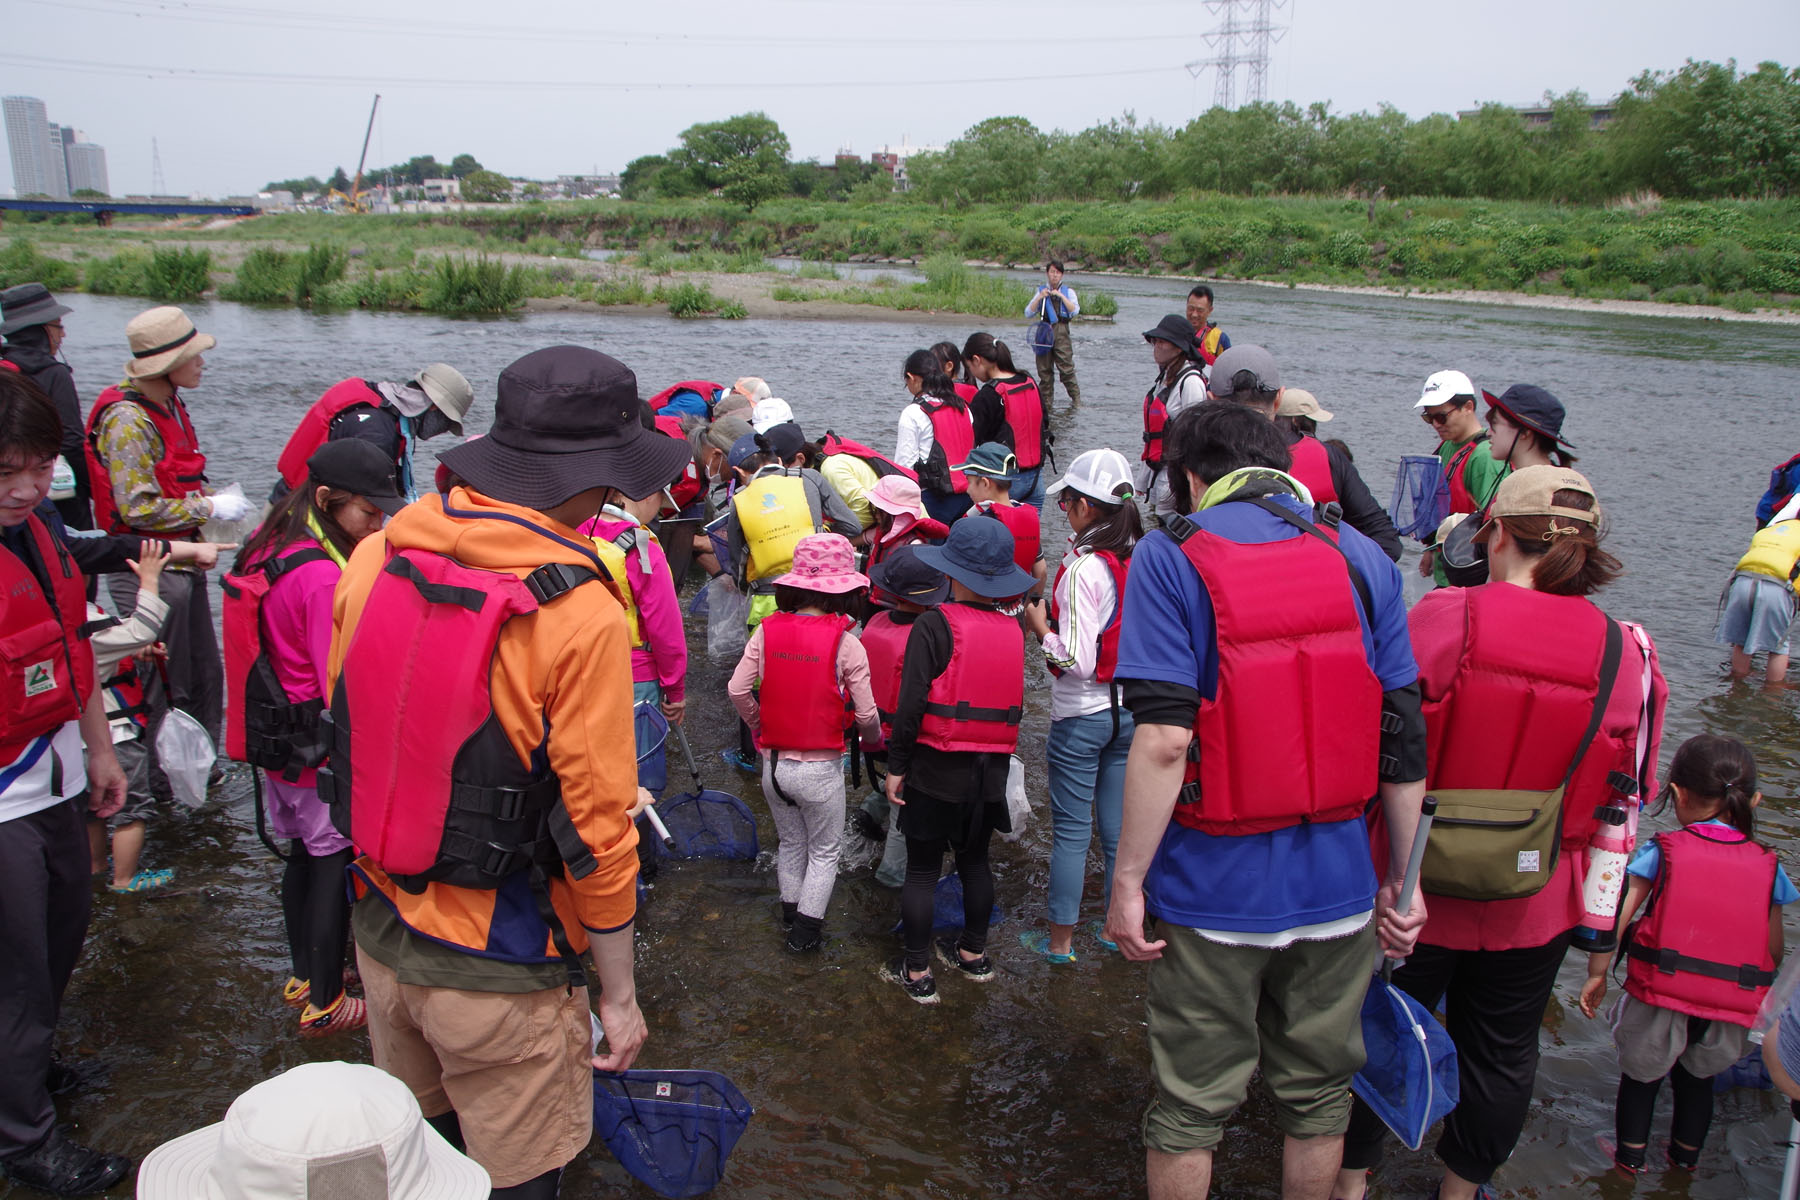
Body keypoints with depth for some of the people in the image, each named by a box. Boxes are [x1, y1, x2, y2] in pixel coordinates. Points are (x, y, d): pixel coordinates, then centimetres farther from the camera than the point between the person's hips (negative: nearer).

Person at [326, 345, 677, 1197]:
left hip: (380, 930, 6)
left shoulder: (373, 559, -6)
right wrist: (618, 994, -6)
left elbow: (345, 733, 6)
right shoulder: (581, 617, -24)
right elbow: (596, 830, -19)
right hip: (497, 974, -6)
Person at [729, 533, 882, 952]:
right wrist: (874, 738, 9)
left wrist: (760, 726, 9)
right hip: (820, 768, -4)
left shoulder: (768, 631, -7)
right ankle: (806, 929, 23)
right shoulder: (845, 644, -16)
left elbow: (737, 689, -9)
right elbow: (865, 713, -13)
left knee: (790, 842, 26)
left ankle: (791, 911, 41)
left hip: (774, 761, 4)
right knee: (824, 852, 18)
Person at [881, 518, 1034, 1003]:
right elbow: (1014, 702, 10)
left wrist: (896, 766, -9)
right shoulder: (1013, 630, 1)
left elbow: (911, 703, -17)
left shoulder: (934, 625, -14)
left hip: (936, 768, -5)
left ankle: (917, 972, 14)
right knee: (975, 860, 21)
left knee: (922, 868, 6)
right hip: (991, 770, 5)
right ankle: (973, 954, 35)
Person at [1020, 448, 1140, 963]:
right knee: (1119, 822, 17)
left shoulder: (1083, 570, -22)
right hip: (1131, 711, 6)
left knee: (1071, 829, 6)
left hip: (1081, 717, -6)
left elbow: (1077, 661, -25)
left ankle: (1060, 939, 19)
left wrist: (1040, 627, -9)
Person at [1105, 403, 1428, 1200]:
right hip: (1338, 885, 4)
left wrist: (1127, 880, -12)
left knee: (1190, 1108, 15)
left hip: (1215, 891, -3)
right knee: (1317, 1098, 22)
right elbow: (1403, 737, -1)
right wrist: (1401, 880, 9)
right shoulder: (1361, 558, 0)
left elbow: (1162, 739, -20)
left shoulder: (1171, 557, -11)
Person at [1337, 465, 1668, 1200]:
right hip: (1536, 903, 2)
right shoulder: (1623, 652, -9)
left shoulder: (1440, 619, -18)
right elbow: (1625, 793, 0)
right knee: (1500, 1051, 21)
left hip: (1414, 889, -2)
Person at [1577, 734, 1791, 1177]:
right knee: (1697, 1077, 29)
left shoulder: (1661, 851, -5)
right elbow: (1774, 949, 6)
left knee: (1640, 1073, 21)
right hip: (1733, 1010, 3)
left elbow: (1615, 916, -9)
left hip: (1661, 996, -3)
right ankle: (1686, 1156, 46)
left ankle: (1630, 1156, 34)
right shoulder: (1768, 865, 3)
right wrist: (1758, 996, 22)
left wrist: (1597, 974, 0)